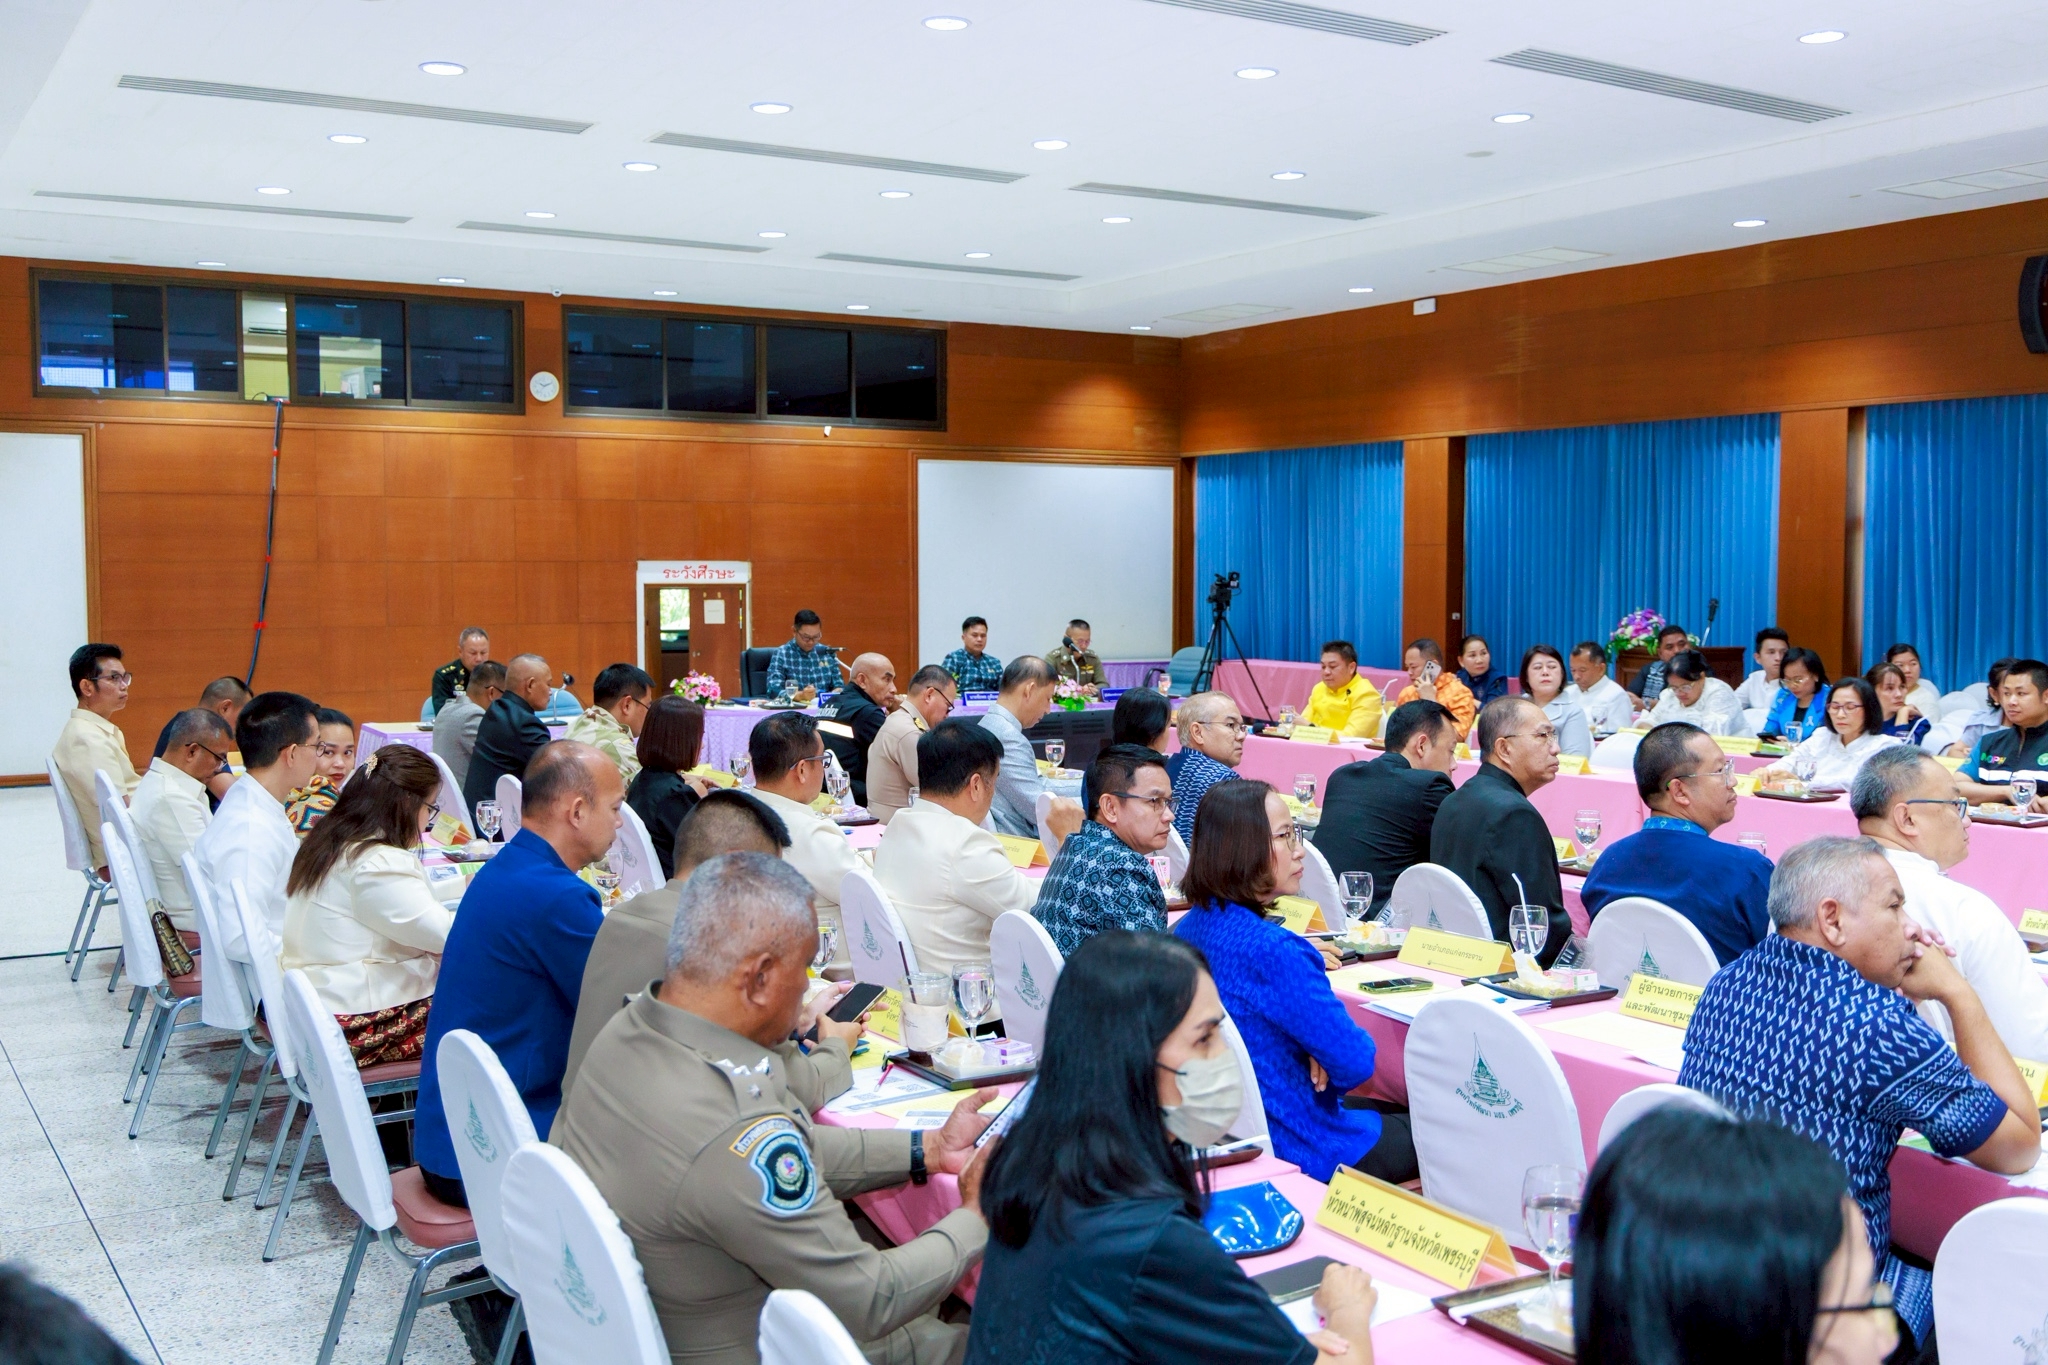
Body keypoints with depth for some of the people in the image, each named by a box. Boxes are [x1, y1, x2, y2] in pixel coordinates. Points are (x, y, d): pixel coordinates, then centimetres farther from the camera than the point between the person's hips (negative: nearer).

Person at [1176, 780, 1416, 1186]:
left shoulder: (1190, 927, -1)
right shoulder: (1271, 950, -29)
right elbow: (1356, 1060, -24)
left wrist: (1319, 1052, -4)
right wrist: (1326, 1073, -2)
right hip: (1296, 1145, -8)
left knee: (1399, 1112, 27)